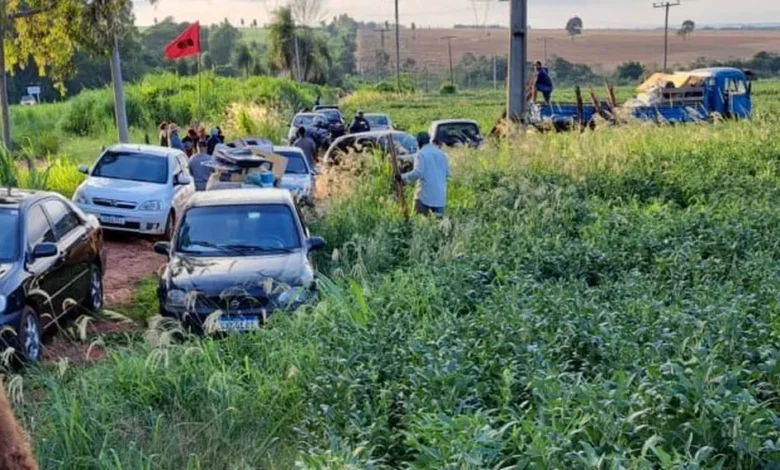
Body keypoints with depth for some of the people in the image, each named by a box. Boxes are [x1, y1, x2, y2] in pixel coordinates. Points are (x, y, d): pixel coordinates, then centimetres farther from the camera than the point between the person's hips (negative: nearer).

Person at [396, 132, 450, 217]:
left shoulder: (421, 154, -6)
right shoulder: (442, 154, 12)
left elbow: (417, 173, -15)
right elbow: (447, 173, 15)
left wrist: (402, 177, -5)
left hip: (425, 195, -5)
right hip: (440, 195, 5)